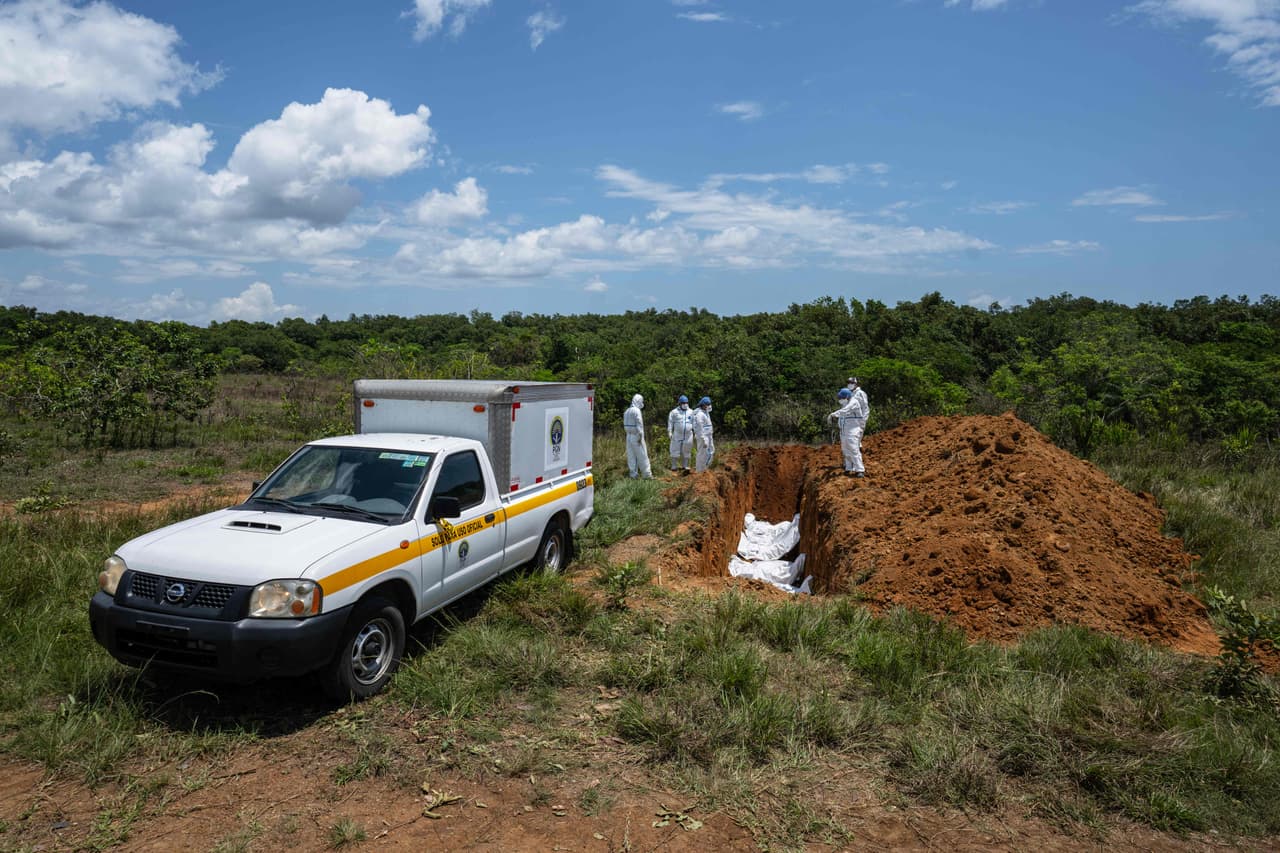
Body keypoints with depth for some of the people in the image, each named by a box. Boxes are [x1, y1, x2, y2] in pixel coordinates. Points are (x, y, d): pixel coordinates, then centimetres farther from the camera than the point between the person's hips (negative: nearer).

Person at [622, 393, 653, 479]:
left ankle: (633, 474, 10)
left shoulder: (627, 411, 13)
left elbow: (625, 424, 12)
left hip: (629, 436, 8)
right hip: (636, 436, -8)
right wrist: (640, 435, -16)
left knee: (631, 456, 8)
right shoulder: (636, 410, -13)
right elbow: (639, 424, -17)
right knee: (642, 456, -2)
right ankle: (647, 474, 1)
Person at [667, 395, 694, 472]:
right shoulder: (674, 412, 1)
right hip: (677, 435, -2)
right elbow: (670, 422, 1)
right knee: (675, 451, -2)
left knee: (686, 451, 6)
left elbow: (694, 422, 14)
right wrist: (669, 431, -7)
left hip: (688, 435, 2)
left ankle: (685, 465, 15)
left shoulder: (690, 412, 9)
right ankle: (674, 466, 4)